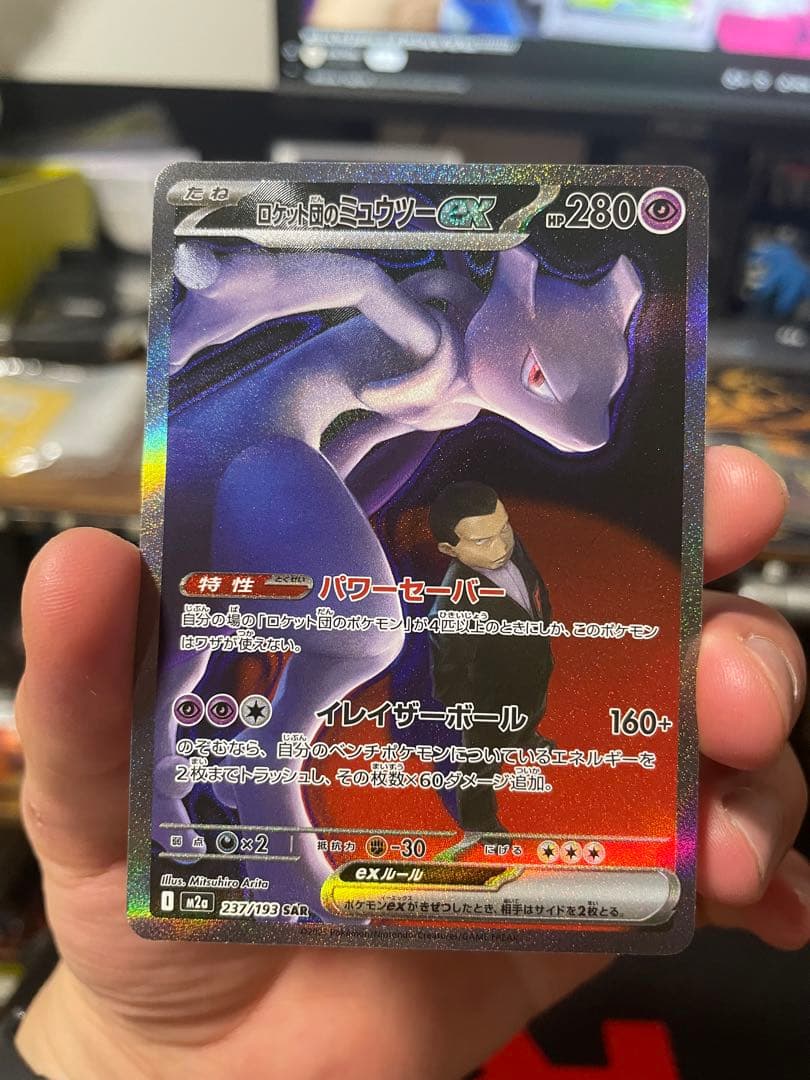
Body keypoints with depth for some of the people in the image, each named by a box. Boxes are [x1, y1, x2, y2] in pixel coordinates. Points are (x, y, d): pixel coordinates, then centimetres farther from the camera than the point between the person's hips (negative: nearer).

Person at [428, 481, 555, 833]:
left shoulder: (511, 546, -26)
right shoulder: (452, 612, -46)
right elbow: (449, 686, -28)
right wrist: (497, 722, -19)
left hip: (535, 672, 6)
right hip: (493, 707, -6)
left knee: (534, 715, 39)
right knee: (484, 766, 26)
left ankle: (525, 738, 75)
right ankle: (477, 821, 57)